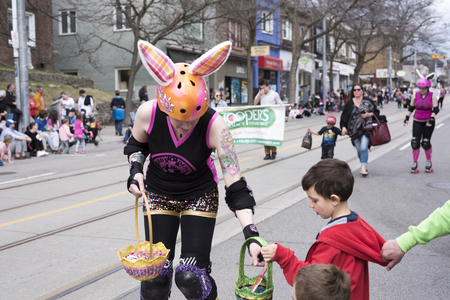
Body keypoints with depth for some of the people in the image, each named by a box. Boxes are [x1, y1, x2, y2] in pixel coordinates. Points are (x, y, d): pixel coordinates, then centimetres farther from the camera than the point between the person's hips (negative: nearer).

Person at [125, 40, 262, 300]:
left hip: (199, 196, -2)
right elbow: (136, 145, 2)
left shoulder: (215, 126, -29)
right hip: (158, 195, 2)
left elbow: (236, 186, -28)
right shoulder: (147, 113, -23)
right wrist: (136, 169, -18)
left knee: (191, 276, -11)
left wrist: (252, 235, -36)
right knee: (156, 274, -1)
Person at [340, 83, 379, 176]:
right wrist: (343, 127, 0)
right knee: (359, 149, 7)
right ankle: (364, 167, 22)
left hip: (366, 128, -2)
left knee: (363, 148, -16)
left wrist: (369, 114, -10)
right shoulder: (349, 103, 7)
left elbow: (376, 111, 9)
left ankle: (363, 167, -14)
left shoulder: (367, 101, 3)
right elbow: (344, 116, 9)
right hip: (354, 129, 2)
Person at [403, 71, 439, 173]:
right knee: (415, 142, -6)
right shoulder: (415, 95, 1)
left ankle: (429, 162, 20)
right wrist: (407, 118, 1)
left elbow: (436, 109, -8)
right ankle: (414, 163, 6)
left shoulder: (432, 96, -6)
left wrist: (431, 119, -20)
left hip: (428, 122, -2)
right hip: (417, 122, 2)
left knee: (426, 143, -2)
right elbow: (411, 108, 9)